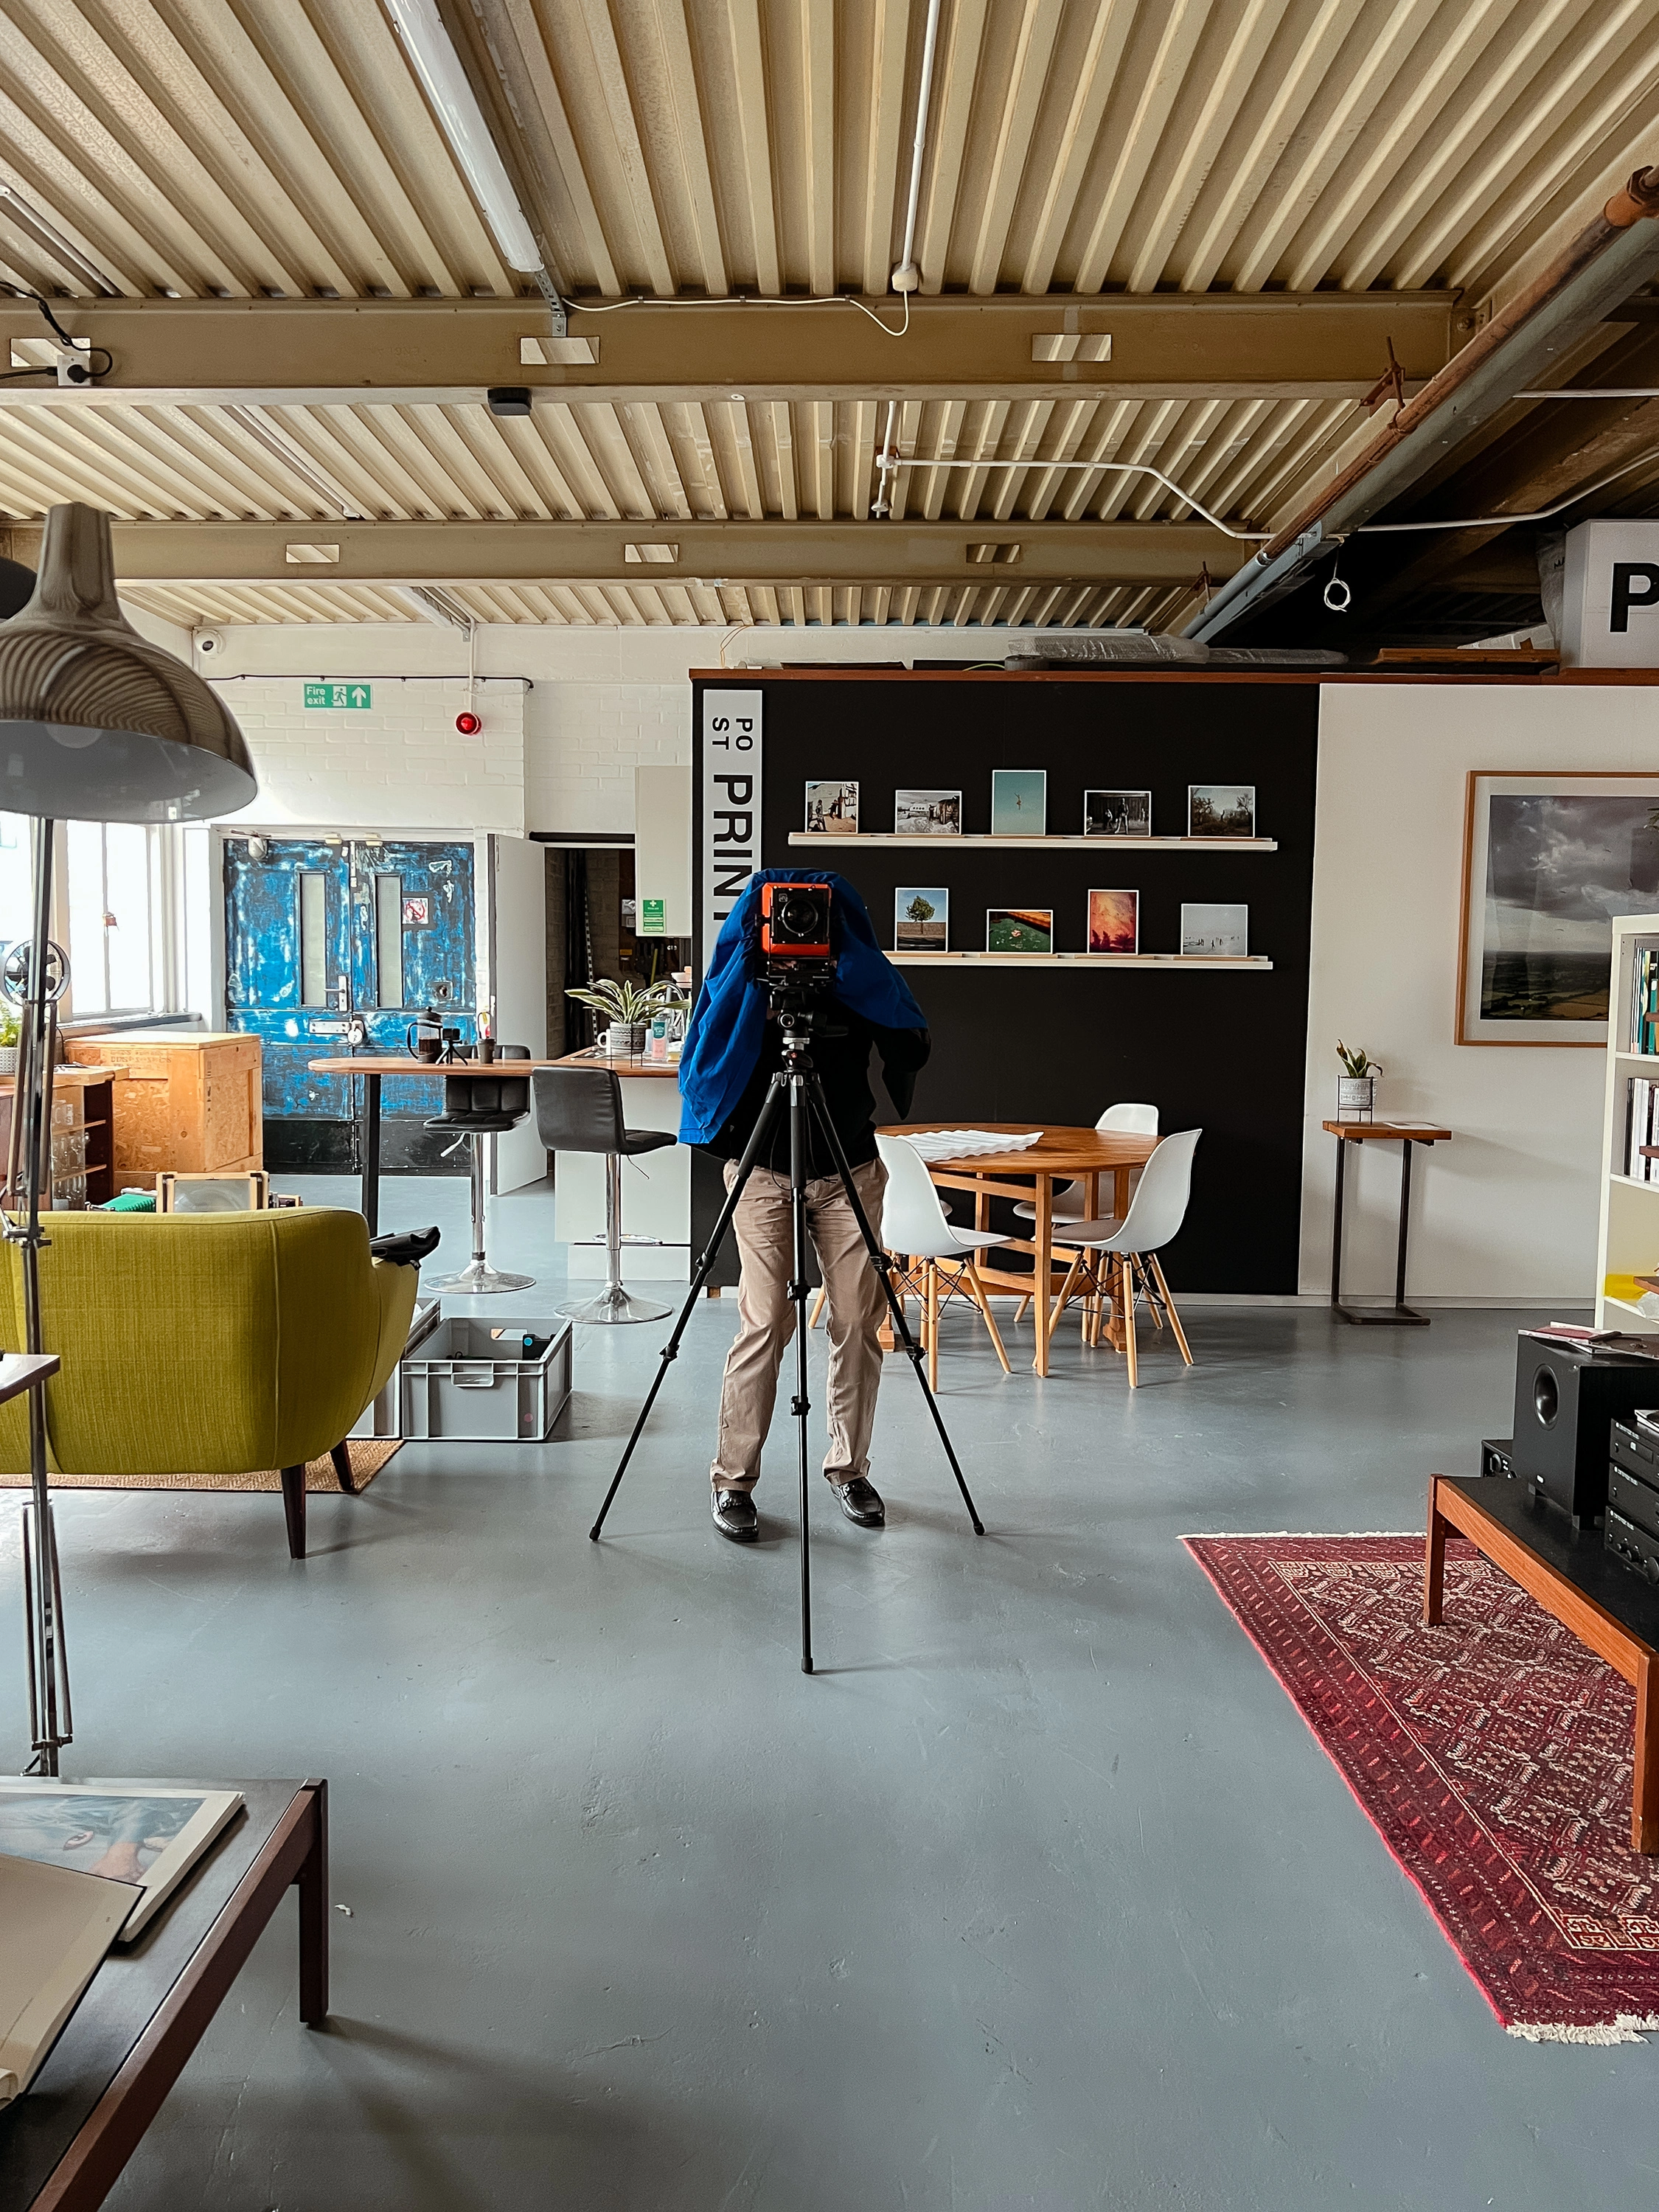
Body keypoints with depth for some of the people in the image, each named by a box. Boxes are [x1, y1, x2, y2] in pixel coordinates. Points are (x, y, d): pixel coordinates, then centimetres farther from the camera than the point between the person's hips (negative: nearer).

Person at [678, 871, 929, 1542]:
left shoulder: (859, 975, -1)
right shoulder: (742, 976, -3)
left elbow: (911, 1048, -9)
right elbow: (703, 1064, -15)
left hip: (850, 1171, 2)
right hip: (764, 1172, -2)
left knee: (858, 1323, 3)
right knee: (764, 1324, -7)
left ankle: (849, 1468, 20)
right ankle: (732, 1480, 6)